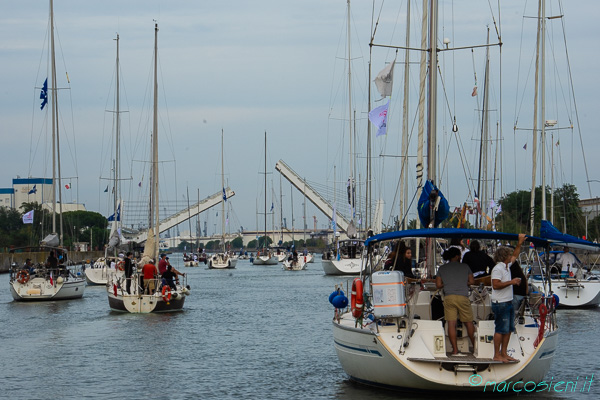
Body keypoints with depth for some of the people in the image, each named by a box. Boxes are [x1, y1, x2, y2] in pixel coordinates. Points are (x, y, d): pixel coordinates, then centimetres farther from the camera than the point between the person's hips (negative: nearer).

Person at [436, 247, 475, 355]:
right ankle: (475, 346, 21)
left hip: (449, 297, 0)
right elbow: (472, 282, 11)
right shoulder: (465, 267, 9)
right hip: (463, 297, 0)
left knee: (451, 323, -1)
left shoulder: (442, 268, 10)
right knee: (468, 323, 12)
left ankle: (455, 349, -4)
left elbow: (438, 285, 8)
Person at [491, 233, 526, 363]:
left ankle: (503, 353, 16)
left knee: (508, 329, 11)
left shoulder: (506, 266, 15)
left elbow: (515, 256, 33)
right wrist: (511, 282, -20)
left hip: (508, 303, 10)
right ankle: (497, 355, -7)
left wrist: (520, 243, 27)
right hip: (500, 304, -10)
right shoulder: (497, 269, -14)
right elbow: (496, 285, -24)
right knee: (501, 330, -9)